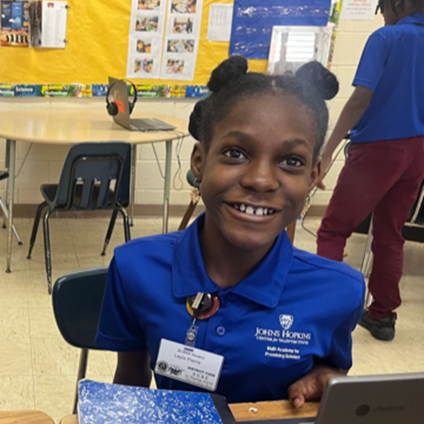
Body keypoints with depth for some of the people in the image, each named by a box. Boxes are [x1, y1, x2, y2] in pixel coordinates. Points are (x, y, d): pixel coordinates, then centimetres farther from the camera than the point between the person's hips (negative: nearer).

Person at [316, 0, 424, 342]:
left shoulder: (386, 38, -9)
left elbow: (361, 99, -18)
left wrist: (327, 151, -18)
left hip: (379, 147, -6)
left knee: (333, 231, 1)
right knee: (390, 234, 13)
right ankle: (383, 315, 19)